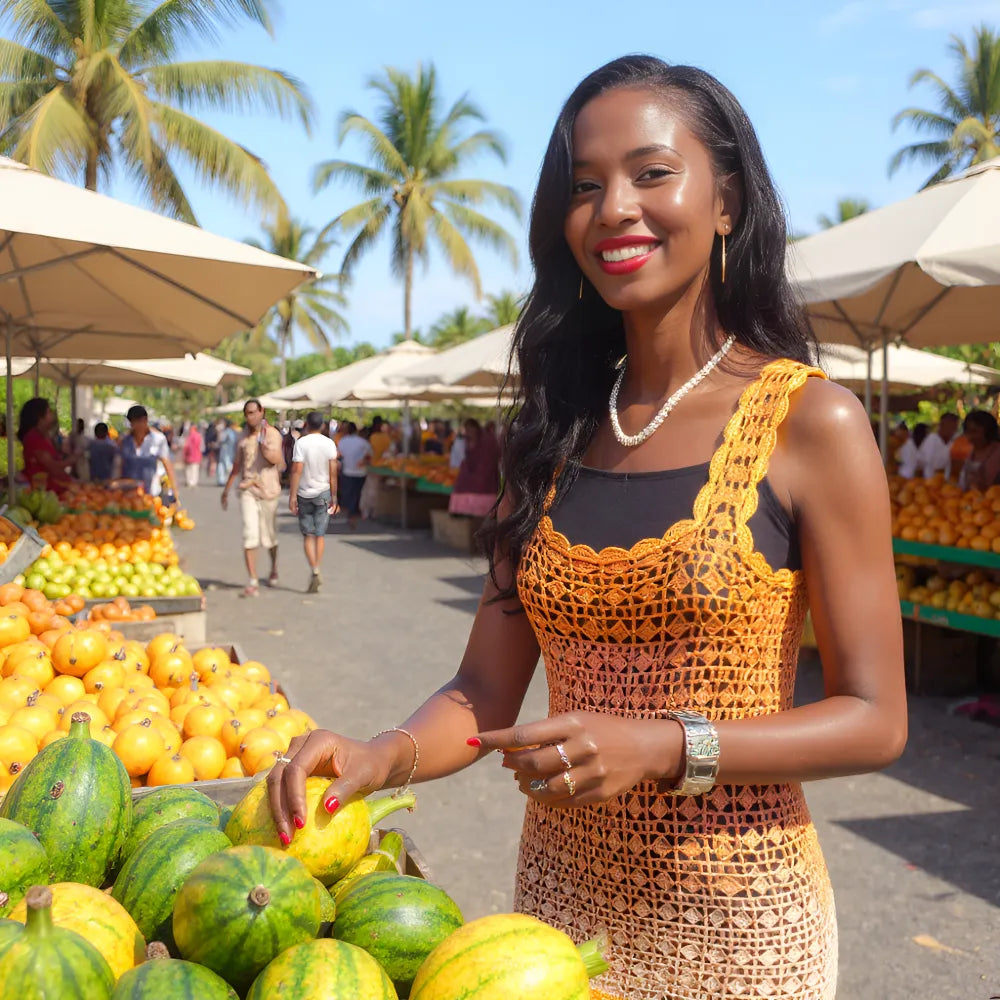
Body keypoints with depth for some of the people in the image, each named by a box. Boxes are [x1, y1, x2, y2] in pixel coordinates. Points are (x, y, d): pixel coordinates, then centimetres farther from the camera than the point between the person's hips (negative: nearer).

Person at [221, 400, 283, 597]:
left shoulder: (272, 434, -3)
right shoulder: (243, 437, 9)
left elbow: (277, 459, -18)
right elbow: (237, 465, 20)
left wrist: (263, 446, -37)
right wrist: (227, 488, 24)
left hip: (268, 489, -2)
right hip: (247, 490, 2)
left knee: (269, 535, 11)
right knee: (250, 534, -10)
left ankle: (274, 570, 38)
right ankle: (252, 581, -12)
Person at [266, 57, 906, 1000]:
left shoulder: (808, 419, -11)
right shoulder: (558, 432, 2)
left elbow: (874, 721, -12)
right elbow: (486, 691, 0)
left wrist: (665, 747, -24)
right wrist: (385, 755, -19)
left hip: (731, 920, -3)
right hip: (562, 893, 4)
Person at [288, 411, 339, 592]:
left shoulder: (301, 442, -8)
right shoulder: (329, 444, -1)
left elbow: (297, 470, -12)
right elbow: (333, 473, -2)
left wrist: (292, 496, -9)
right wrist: (333, 497, 6)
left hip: (304, 493, -1)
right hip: (323, 492, 1)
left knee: (308, 535, 4)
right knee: (320, 534, 9)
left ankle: (314, 572, -8)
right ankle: (317, 570, 5)